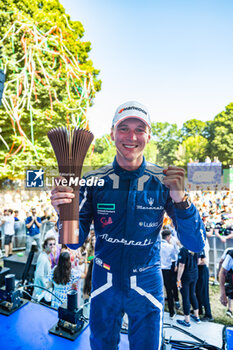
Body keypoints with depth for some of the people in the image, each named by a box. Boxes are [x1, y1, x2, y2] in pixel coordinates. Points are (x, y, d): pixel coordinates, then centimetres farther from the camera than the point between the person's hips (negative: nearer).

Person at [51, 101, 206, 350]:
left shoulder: (163, 182, -13)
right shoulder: (94, 181, -11)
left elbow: (196, 244, -14)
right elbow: (76, 241, -9)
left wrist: (179, 199, -32)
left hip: (147, 286, 0)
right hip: (104, 284, 1)